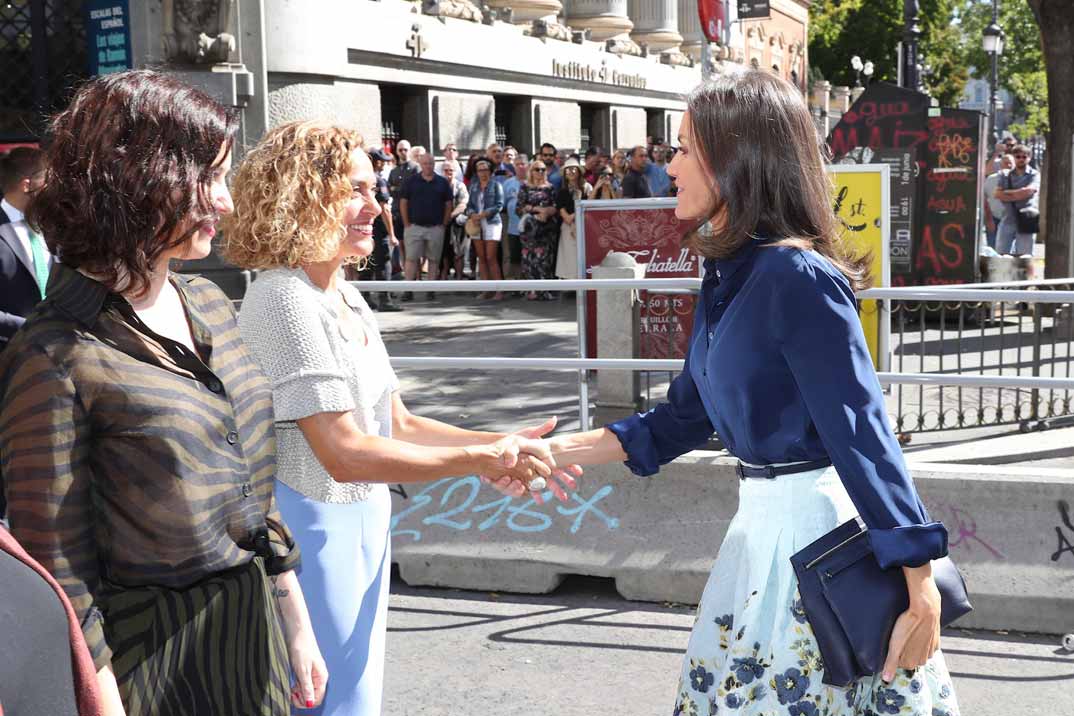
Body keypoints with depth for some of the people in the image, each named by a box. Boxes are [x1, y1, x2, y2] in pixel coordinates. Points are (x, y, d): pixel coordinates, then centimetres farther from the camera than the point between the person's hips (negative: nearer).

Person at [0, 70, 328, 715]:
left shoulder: (209, 305, 4)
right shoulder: (58, 357, -19)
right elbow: (60, 573, -17)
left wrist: (298, 626, 14)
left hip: (252, 624, 7)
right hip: (145, 659, -6)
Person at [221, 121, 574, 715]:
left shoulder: (345, 298, 8)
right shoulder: (284, 299, -20)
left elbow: (398, 425, 8)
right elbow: (345, 454, -24)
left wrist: (503, 444, -5)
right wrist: (480, 460, -20)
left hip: (363, 525, 9)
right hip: (314, 530, -9)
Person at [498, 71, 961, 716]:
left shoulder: (798, 277, -19)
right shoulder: (731, 276, 9)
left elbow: (861, 432, -23)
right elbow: (686, 416, 16)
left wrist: (920, 586, -24)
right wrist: (560, 451, 13)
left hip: (815, 529, -9)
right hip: (761, 525, 9)